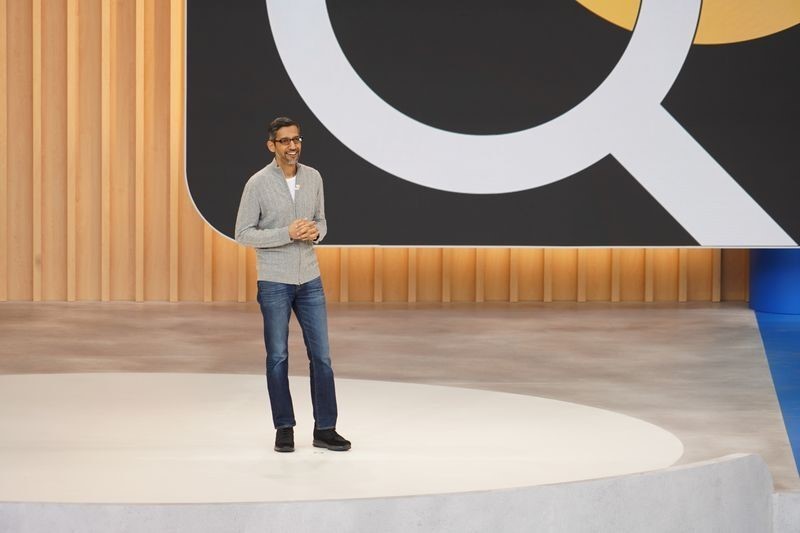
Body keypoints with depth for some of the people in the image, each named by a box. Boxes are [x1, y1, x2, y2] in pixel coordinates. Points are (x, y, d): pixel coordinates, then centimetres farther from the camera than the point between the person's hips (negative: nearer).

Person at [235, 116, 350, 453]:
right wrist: (287, 234, -21)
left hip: (310, 281, 4)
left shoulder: (313, 178, 3)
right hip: (274, 283, -4)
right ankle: (284, 428, 15)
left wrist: (315, 232, -10)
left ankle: (325, 429, 9)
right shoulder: (258, 184, -10)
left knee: (321, 355, 3)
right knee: (278, 357, 5)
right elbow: (243, 234, -10)